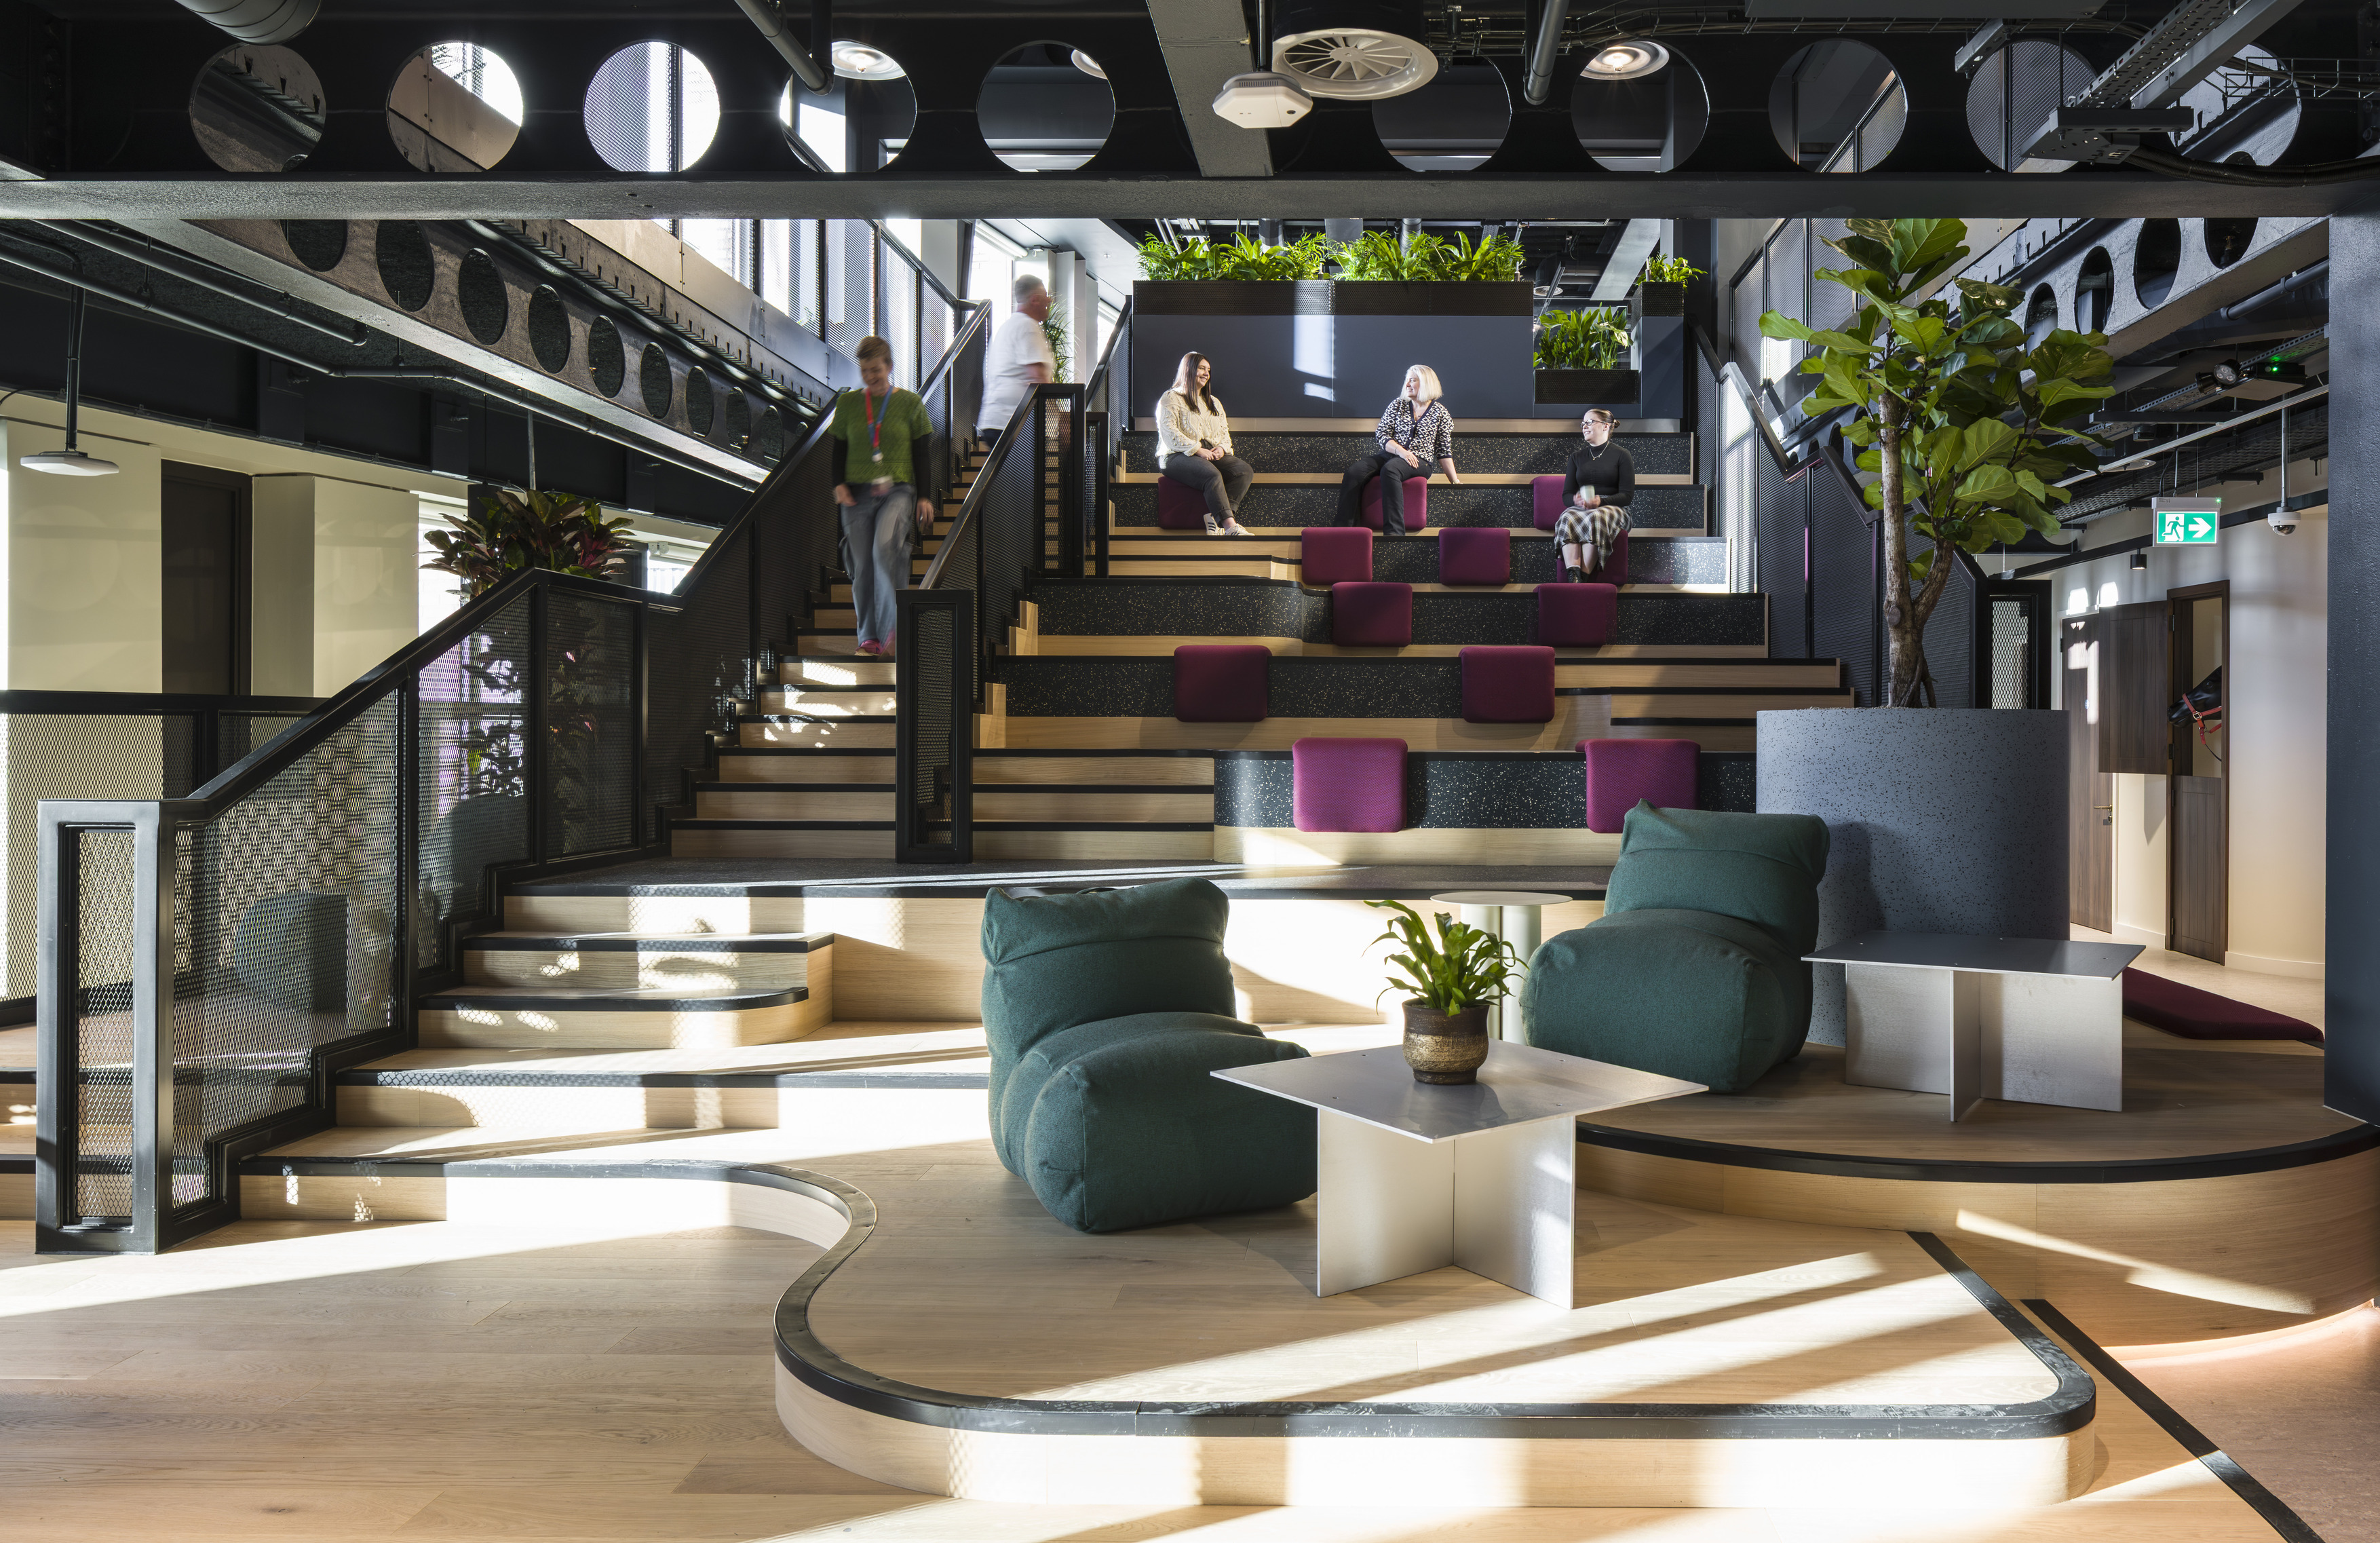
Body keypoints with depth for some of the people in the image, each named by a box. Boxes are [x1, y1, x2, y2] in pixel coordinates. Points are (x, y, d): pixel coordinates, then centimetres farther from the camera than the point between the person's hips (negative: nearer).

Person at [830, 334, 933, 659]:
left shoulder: (910, 403, 5)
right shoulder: (847, 403, 9)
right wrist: (838, 484, -1)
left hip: (898, 491, -3)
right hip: (858, 494, 3)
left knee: (886, 547, -28)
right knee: (863, 565, 0)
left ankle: (893, 627, -27)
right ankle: (869, 636, 11)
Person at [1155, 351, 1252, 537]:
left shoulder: (1213, 403, 27)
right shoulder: (1171, 399, 3)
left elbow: (1224, 431, 24)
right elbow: (1170, 433, -10)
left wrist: (1222, 447, -1)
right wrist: (1197, 450, -19)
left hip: (1211, 453, 7)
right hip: (1177, 456, -7)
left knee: (1245, 471, -22)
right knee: (1212, 475, -38)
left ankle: (1216, 517, -34)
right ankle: (1229, 524, -43)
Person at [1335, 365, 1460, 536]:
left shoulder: (1440, 413, 8)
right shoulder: (1398, 405, 14)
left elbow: (1444, 451, 10)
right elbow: (1381, 434, 6)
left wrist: (1455, 481, 3)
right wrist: (1400, 451, -11)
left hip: (1420, 461, -4)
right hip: (1389, 455, 4)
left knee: (1390, 469, -39)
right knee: (1354, 470, -26)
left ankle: (1394, 531, -47)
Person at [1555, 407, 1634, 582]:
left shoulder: (1621, 455, 8)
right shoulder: (1576, 457, 21)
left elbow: (1628, 495, 0)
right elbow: (1566, 495, 15)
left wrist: (1601, 501, -19)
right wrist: (1576, 500, -11)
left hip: (1612, 508, -3)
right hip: (1580, 508, 3)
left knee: (1594, 519, -39)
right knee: (1567, 519, -34)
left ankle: (1583, 577, -46)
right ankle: (1573, 576, -50)